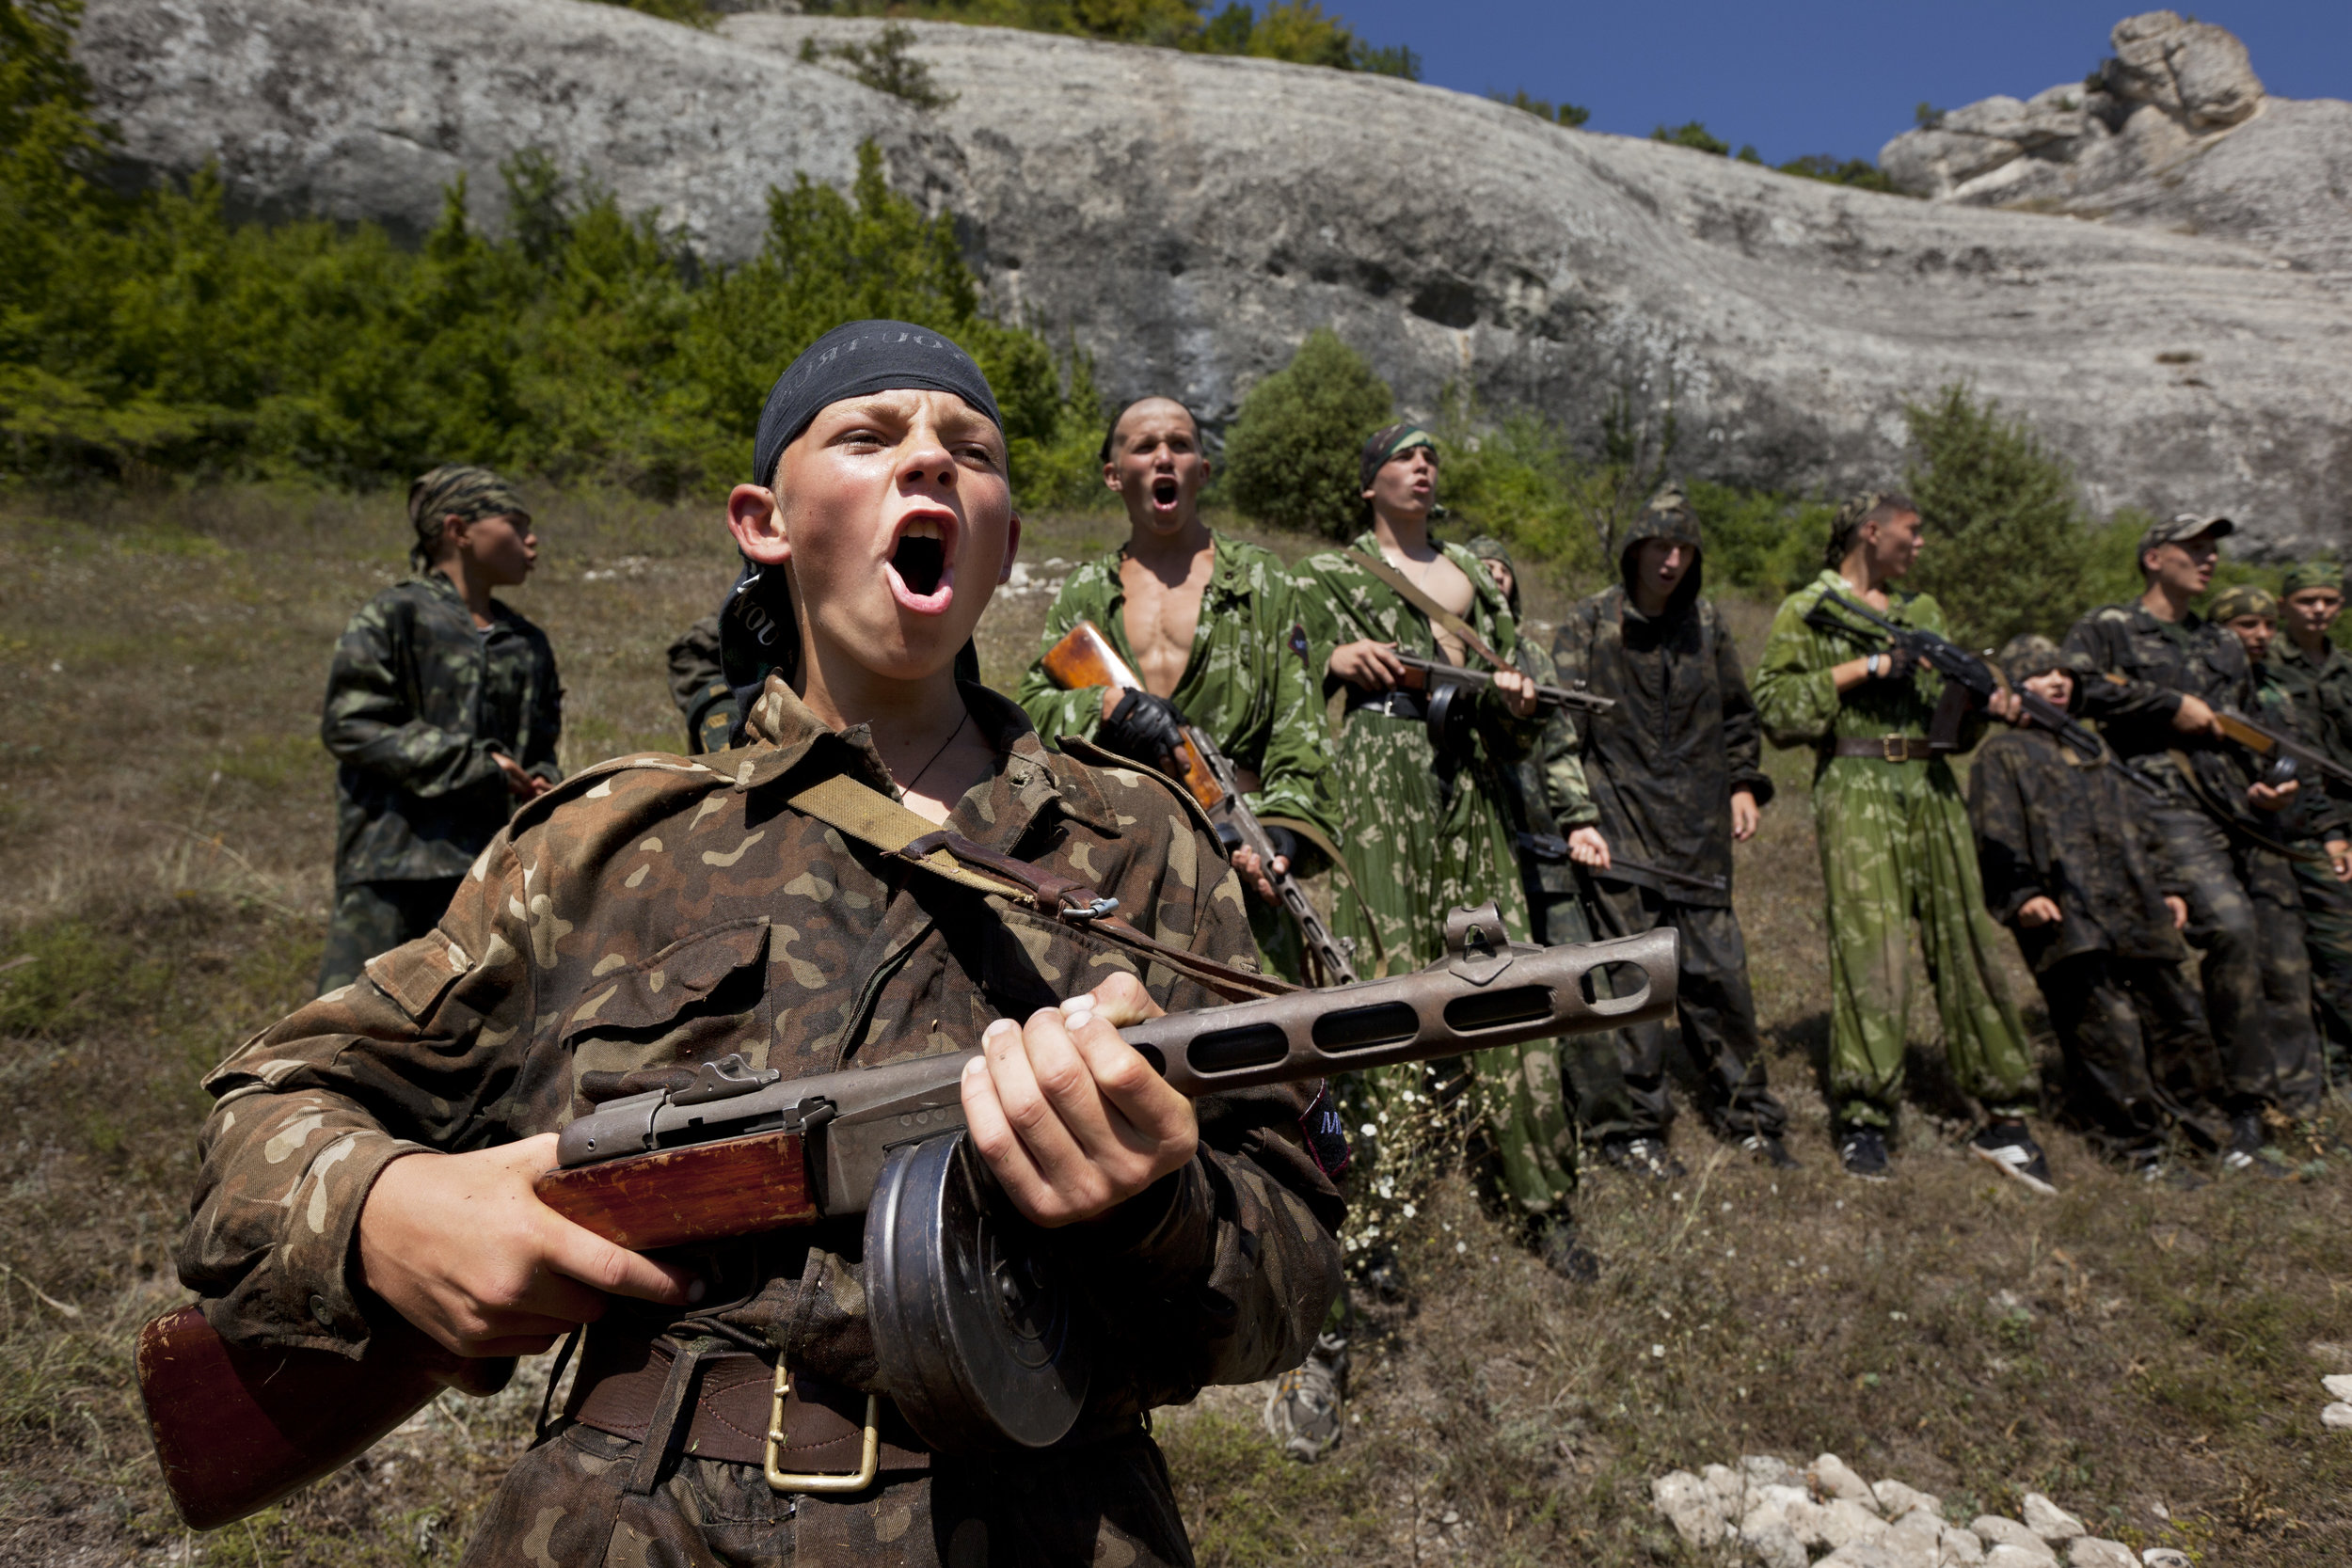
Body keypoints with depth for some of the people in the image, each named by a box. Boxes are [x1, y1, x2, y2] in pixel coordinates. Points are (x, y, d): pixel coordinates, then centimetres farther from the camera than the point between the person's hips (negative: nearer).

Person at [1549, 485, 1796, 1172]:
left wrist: (1743, 783, 12)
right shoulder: (1590, 625, -3)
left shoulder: (1706, 621, 11)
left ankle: (1746, 1115, 25)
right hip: (1621, 831, -4)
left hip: (1699, 833, 4)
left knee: (1718, 973, 9)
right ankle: (1634, 1126, 13)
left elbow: (1737, 712, 23)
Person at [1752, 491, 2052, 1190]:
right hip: (1857, 790, -6)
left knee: (1966, 941, 5)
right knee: (1871, 947, -11)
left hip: (1932, 788, 6)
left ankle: (2002, 1118, 12)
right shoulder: (1806, 613, 3)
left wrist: (1985, 705, -1)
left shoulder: (1922, 612, 21)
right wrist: (1861, 669, -11)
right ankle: (1862, 1118, -2)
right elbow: (1774, 709, -9)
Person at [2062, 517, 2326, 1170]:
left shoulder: (2227, 646, 28)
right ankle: (2247, 1112, -16)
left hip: (2247, 811, 7)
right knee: (2230, 926, -26)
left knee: (2285, 963, 0)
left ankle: (2295, 1115, 9)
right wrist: (2172, 705, -7)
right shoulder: (2107, 628, 9)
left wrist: (2271, 786, 9)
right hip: (2169, 804, -6)